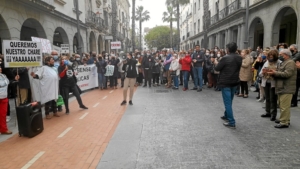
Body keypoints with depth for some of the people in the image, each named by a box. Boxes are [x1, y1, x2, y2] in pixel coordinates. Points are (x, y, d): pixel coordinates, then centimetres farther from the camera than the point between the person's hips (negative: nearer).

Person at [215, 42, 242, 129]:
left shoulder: (225, 58, -19)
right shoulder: (239, 58, 2)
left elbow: (217, 68, -11)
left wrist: (217, 64, 8)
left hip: (225, 83, -7)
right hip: (235, 82, 7)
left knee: (227, 102, -3)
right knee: (229, 101, 21)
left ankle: (231, 122, -2)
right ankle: (226, 115, 38)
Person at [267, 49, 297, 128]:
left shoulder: (290, 63, -10)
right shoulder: (284, 63, 22)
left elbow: (287, 74, -22)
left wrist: (275, 73, -15)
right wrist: (274, 73, 5)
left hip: (286, 89, -10)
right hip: (282, 88, 10)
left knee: (284, 106, -9)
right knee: (282, 105, 15)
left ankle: (284, 122, -6)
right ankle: (284, 119, 24)